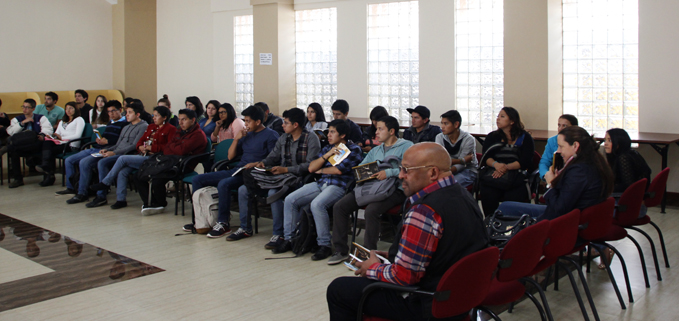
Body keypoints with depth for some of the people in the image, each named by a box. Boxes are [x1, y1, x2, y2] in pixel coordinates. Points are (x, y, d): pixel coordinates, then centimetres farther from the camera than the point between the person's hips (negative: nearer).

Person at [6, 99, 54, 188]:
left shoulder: (41, 118, 19)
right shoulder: (17, 119, 26)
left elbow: (48, 128, -2)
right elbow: (10, 132, 7)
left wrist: (43, 135, -24)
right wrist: (22, 123, -2)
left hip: (36, 144, -3)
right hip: (21, 143, 3)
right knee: (14, 151, -32)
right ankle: (18, 179, -22)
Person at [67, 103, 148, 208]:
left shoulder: (143, 127, -3)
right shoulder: (126, 127, 28)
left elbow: (135, 146, -14)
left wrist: (114, 153, -18)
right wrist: (106, 150, 7)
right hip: (115, 153, 9)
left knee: (102, 163, -34)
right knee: (84, 162, -4)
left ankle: (101, 197, -27)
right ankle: (82, 193, 1)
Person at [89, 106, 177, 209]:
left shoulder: (170, 129, -1)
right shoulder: (151, 127, 24)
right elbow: (141, 140, 24)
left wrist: (152, 148, -16)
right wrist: (140, 147, 0)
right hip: (142, 155, 8)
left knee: (122, 158, -18)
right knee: (122, 172, -15)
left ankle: (105, 183, -3)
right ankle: (121, 200, -6)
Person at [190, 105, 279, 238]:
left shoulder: (270, 135, -2)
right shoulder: (247, 135, 20)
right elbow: (230, 156, 19)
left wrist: (255, 164, -22)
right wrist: (236, 139, 5)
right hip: (237, 170, 9)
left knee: (223, 184, -35)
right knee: (197, 179, 1)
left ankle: (223, 223, -20)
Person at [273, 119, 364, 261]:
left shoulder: (353, 149, 0)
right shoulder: (327, 148, 21)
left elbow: (339, 170, -12)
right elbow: (311, 168, 12)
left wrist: (321, 170, 4)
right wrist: (326, 155, -1)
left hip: (339, 185, -7)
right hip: (321, 183, 8)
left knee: (317, 204, -34)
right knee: (290, 200, -6)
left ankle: (324, 245, -21)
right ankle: (289, 239, 2)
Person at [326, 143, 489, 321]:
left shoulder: (424, 211, -28)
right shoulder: (462, 194, 3)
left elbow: (403, 276, -25)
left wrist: (372, 269, -5)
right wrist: (394, 256, 14)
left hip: (428, 306, -10)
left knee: (337, 290, 0)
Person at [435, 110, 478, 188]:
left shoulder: (468, 139, -16)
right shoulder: (439, 137, -3)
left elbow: (460, 165, -19)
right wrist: (462, 160, -25)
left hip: (468, 170, -4)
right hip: (449, 168, 4)